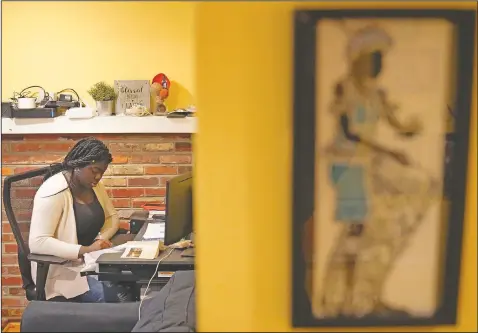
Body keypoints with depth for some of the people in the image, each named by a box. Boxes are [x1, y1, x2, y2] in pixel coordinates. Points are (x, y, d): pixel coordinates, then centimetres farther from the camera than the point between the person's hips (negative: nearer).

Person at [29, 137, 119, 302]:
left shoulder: (94, 185, 3)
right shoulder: (53, 192, -20)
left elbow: (112, 217, 13)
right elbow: (37, 242, -26)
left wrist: (101, 238, -9)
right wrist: (85, 250, -32)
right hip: (61, 267, -7)